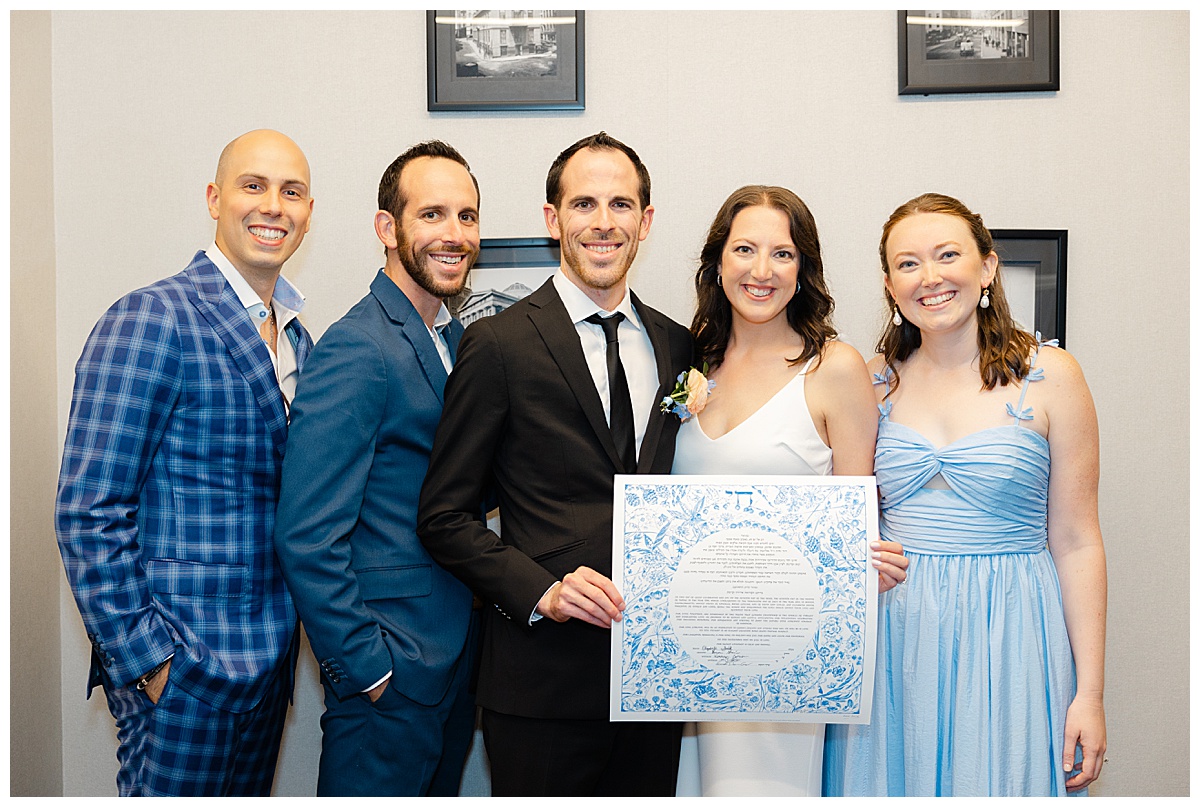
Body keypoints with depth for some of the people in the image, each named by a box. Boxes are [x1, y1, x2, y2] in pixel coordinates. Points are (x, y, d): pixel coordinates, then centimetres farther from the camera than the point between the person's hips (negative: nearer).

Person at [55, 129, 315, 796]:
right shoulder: (151, 320, -14)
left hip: (268, 657, 8)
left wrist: (286, 639, 8)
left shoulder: (297, 338, 10)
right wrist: (144, 662, -16)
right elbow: (89, 514, -16)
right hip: (182, 665, -7)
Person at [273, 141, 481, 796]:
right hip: (391, 675, -8)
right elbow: (307, 537, -21)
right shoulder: (356, 350, -19)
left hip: (455, 661, 8)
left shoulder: (457, 338, 8)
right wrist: (368, 668, -17)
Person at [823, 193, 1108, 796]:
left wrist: (1089, 693, -5)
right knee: (898, 784, 11)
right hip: (891, 639, 3)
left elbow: (1076, 543, -4)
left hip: (1004, 640, -2)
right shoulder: (876, 381, 4)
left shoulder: (1048, 376, -4)